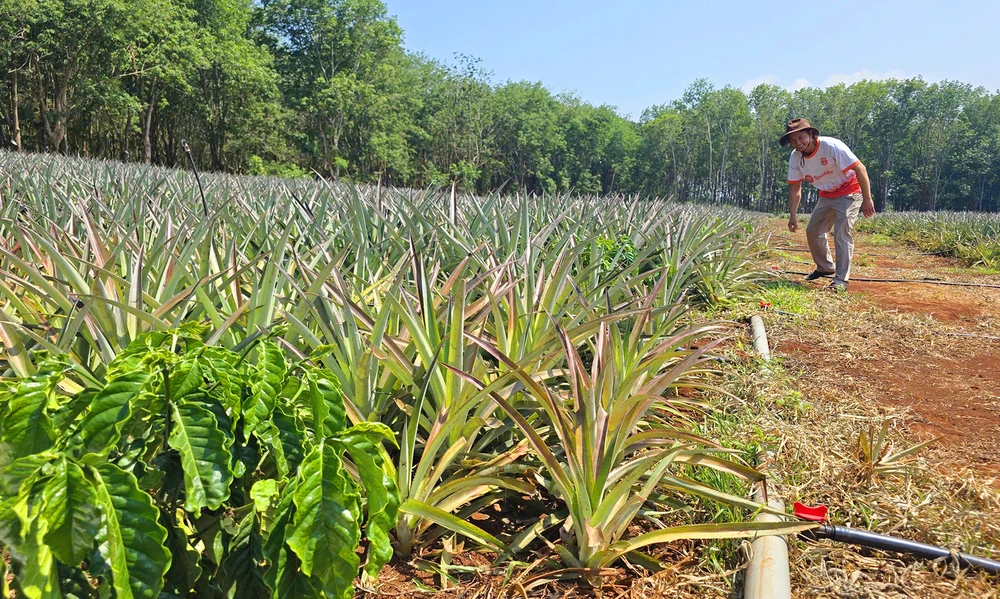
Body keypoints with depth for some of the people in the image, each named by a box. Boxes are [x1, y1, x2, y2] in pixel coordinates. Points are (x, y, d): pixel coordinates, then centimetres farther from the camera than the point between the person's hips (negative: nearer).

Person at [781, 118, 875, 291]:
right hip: (826, 195, 7)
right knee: (813, 231, 11)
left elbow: (860, 169, -27)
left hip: (849, 192, -7)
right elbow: (795, 187, -1)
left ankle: (841, 280, -14)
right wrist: (793, 215, -7)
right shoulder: (795, 158, -10)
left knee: (842, 234, -17)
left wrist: (867, 200, -30)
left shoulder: (831, 146, -28)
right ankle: (825, 267, 34)